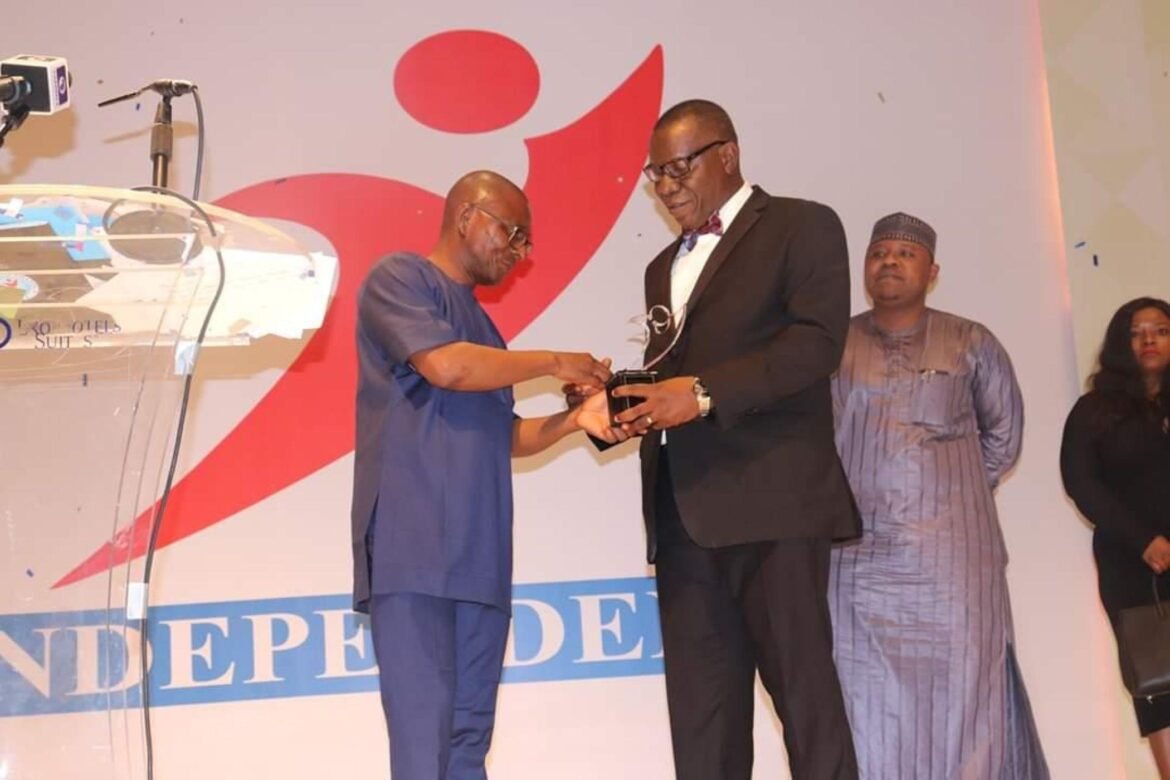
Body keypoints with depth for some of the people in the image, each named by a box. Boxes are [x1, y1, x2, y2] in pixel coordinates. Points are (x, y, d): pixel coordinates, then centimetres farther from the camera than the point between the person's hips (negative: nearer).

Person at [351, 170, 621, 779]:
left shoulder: (480, 324, 24)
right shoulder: (399, 277, 1)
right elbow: (444, 365, -15)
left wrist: (574, 419, 5)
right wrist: (553, 363, -3)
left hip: (480, 556, 8)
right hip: (411, 548, -8)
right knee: (424, 729, -11)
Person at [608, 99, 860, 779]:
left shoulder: (803, 227, 5)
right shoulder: (665, 267, 26)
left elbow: (817, 342, -10)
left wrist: (705, 393, -18)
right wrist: (619, 402, 3)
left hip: (772, 499, -6)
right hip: (684, 511, 6)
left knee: (802, 686, -5)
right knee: (699, 703, 4)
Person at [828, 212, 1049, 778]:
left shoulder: (970, 343, 7)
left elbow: (1004, 431, 16)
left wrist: (957, 490, 10)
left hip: (950, 556, 0)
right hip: (858, 556, 1)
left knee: (960, 698, -1)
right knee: (868, 704, 2)